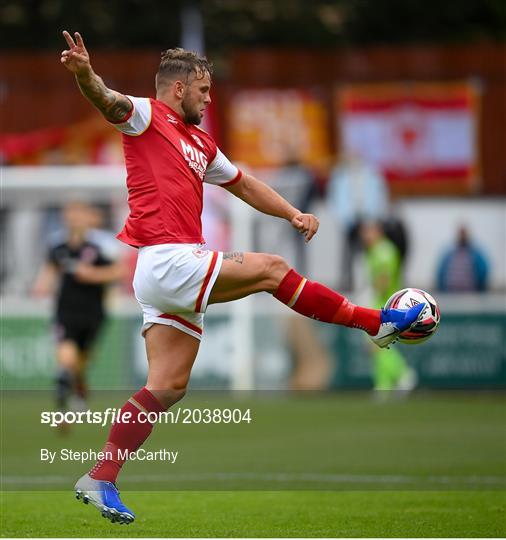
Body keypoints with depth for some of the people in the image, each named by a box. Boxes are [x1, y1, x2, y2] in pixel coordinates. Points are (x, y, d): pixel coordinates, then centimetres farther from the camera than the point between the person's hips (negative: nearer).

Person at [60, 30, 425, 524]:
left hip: (177, 274, 10)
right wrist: (85, 75, -43)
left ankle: (100, 479, 6)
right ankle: (375, 323, 10)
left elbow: (244, 185, 32)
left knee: (168, 386, 6)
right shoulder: (147, 116, -1)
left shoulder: (200, 144, 24)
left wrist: (293, 214, 20)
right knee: (271, 269, -4)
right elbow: (108, 102, -21)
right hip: (165, 260, -10)